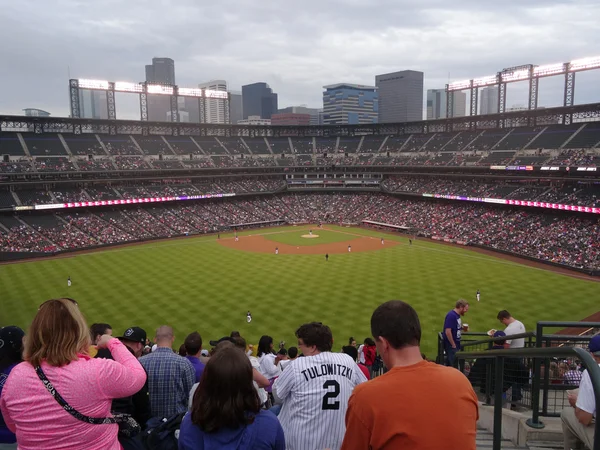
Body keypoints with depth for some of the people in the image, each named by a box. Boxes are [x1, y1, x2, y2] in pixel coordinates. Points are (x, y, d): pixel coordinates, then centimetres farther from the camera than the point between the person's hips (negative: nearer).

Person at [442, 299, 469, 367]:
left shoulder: (458, 315, 9)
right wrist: (453, 345, -19)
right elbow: (448, 331, -25)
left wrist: (462, 329, 2)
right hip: (450, 345, -9)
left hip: (456, 344, 9)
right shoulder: (451, 315, -19)